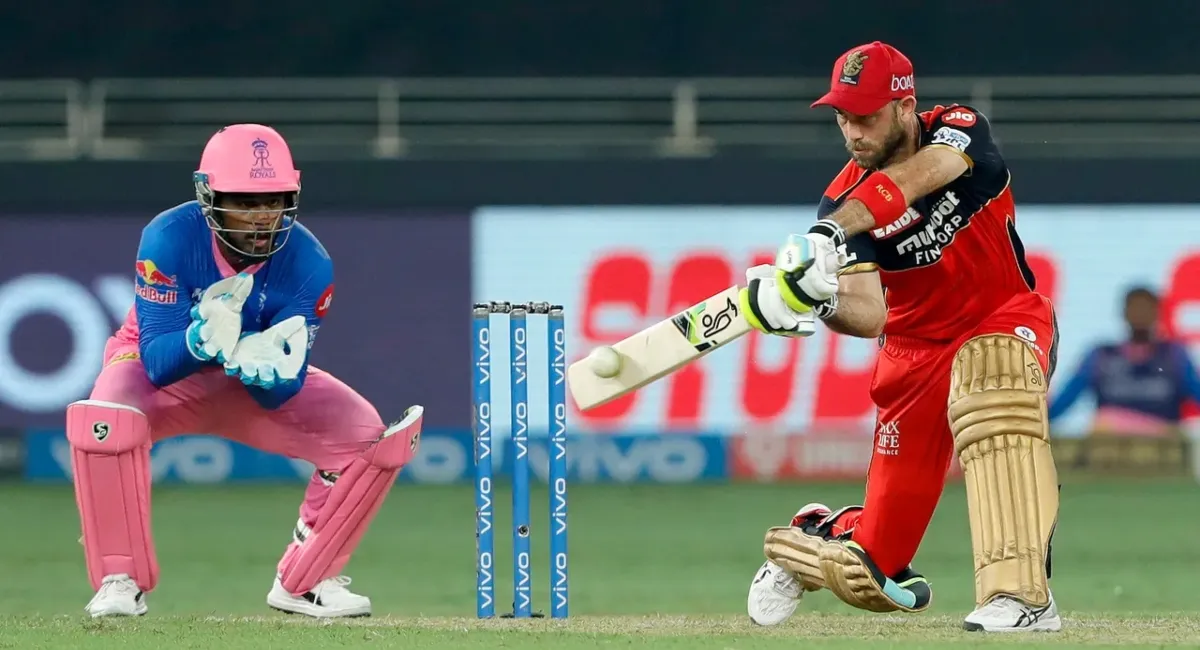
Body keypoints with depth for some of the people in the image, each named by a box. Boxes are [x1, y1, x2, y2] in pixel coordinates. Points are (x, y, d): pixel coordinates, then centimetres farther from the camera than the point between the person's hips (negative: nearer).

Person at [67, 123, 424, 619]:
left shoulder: (307, 261, -23)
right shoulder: (169, 239, -29)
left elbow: (282, 394, -24)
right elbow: (156, 362, -32)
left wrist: (269, 372, -49)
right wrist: (201, 340, -54)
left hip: (256, 386, 3)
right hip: (168, 371, -3)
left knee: (369, 437, -17)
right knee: (106, 419, -37)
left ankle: (302, 582, 1)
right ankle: (120, 580, -20)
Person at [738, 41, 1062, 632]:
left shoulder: (958, 129, -14)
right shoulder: (842, 200, -10)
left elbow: (916, 178, -38)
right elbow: (869, 315, -22)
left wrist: (829, 232, -51)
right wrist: (820, 302, -45)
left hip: (1008, 321, -2)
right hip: (916, 348, 2)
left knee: (987, 373, -41)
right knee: (871, 577, -2)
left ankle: (1022, 595, -44)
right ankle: (810, 540, 38)